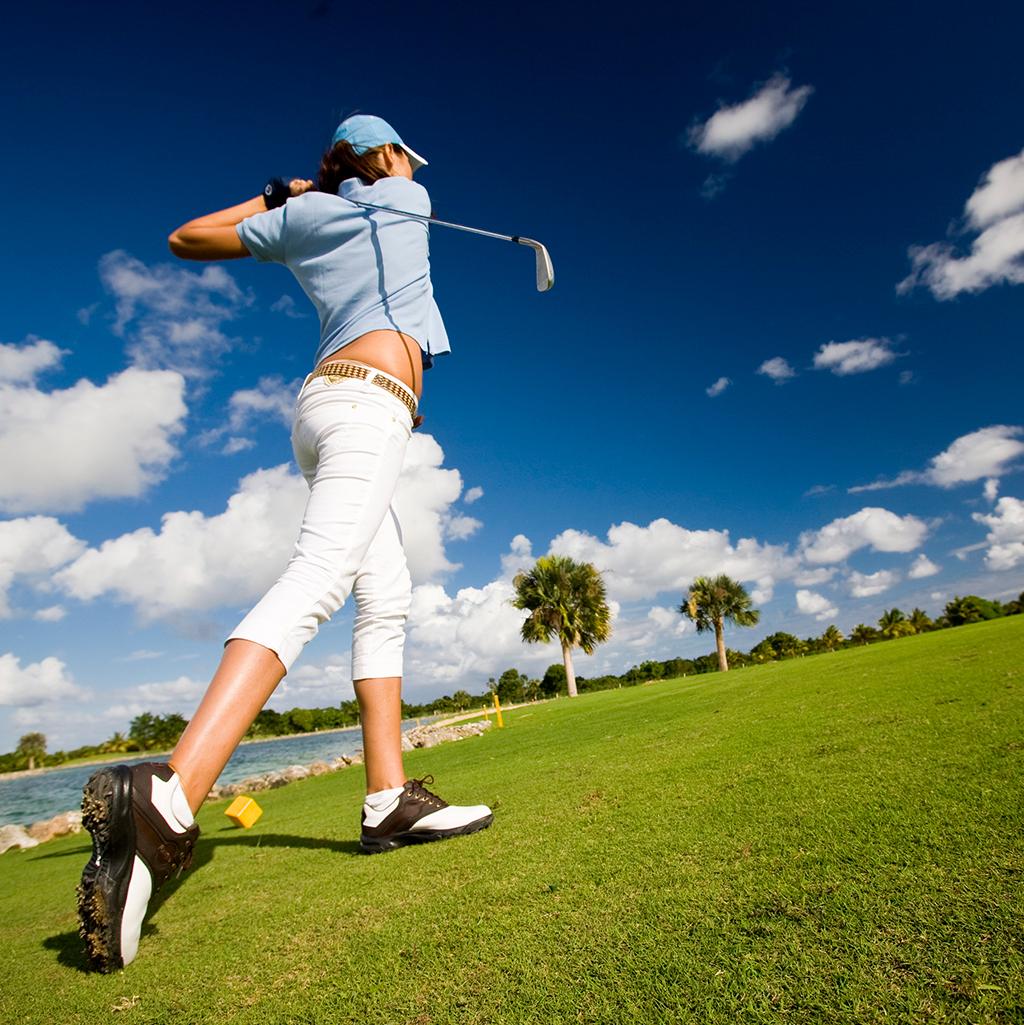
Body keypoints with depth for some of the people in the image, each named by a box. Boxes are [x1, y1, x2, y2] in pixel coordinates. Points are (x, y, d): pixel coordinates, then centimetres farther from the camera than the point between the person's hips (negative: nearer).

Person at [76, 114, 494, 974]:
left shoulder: (301, 218, 24)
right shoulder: (404, 200, 16)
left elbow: (187, 238, 33)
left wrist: (277, 196, 41)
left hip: (322, 402, 7)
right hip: (370, 397, -7)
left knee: (386, 597, 4)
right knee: (317, 581, -25)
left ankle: (390, 799, 0)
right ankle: (166, 801, -38)